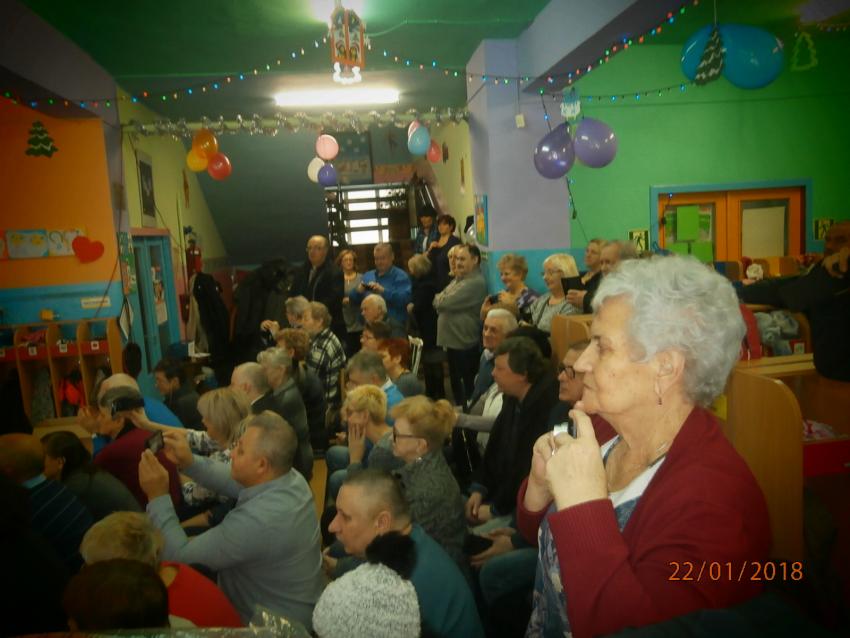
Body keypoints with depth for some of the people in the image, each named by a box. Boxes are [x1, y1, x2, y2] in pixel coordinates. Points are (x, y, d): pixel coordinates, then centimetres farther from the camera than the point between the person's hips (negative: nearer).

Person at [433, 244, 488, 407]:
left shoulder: (476, 283, -18)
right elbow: (440, 303, 14)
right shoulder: (458, 279, 15)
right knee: (455, 380, 19)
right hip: (453, 339, 10)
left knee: (468, 383, 1)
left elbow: (445, 302, -22)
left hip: (465, 343, -10)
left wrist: (438, 298, -1)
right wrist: (441, 300, -7)